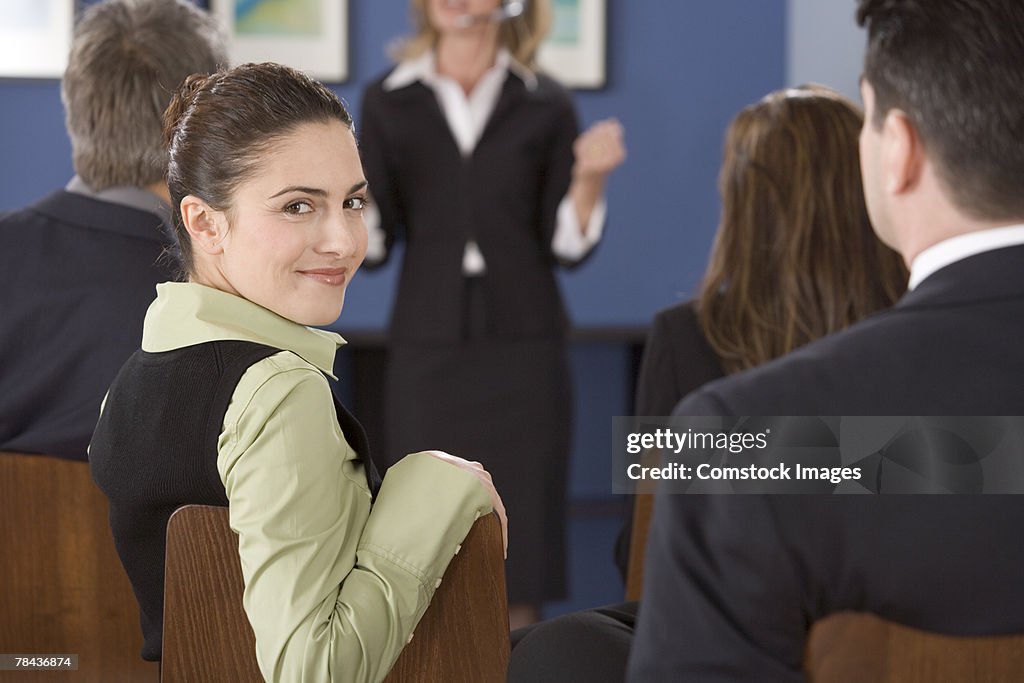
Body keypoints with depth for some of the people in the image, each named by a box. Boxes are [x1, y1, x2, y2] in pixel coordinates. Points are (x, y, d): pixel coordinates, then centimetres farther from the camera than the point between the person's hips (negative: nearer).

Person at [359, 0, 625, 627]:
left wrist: (589, 178, -13)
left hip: (523, 346, 0)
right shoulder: (389, 101, 6)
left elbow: (566, 245, 3)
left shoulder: (544, 106, 5)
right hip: (428, 344, 0)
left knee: (521, 539, 0)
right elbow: (373, 240, 4)